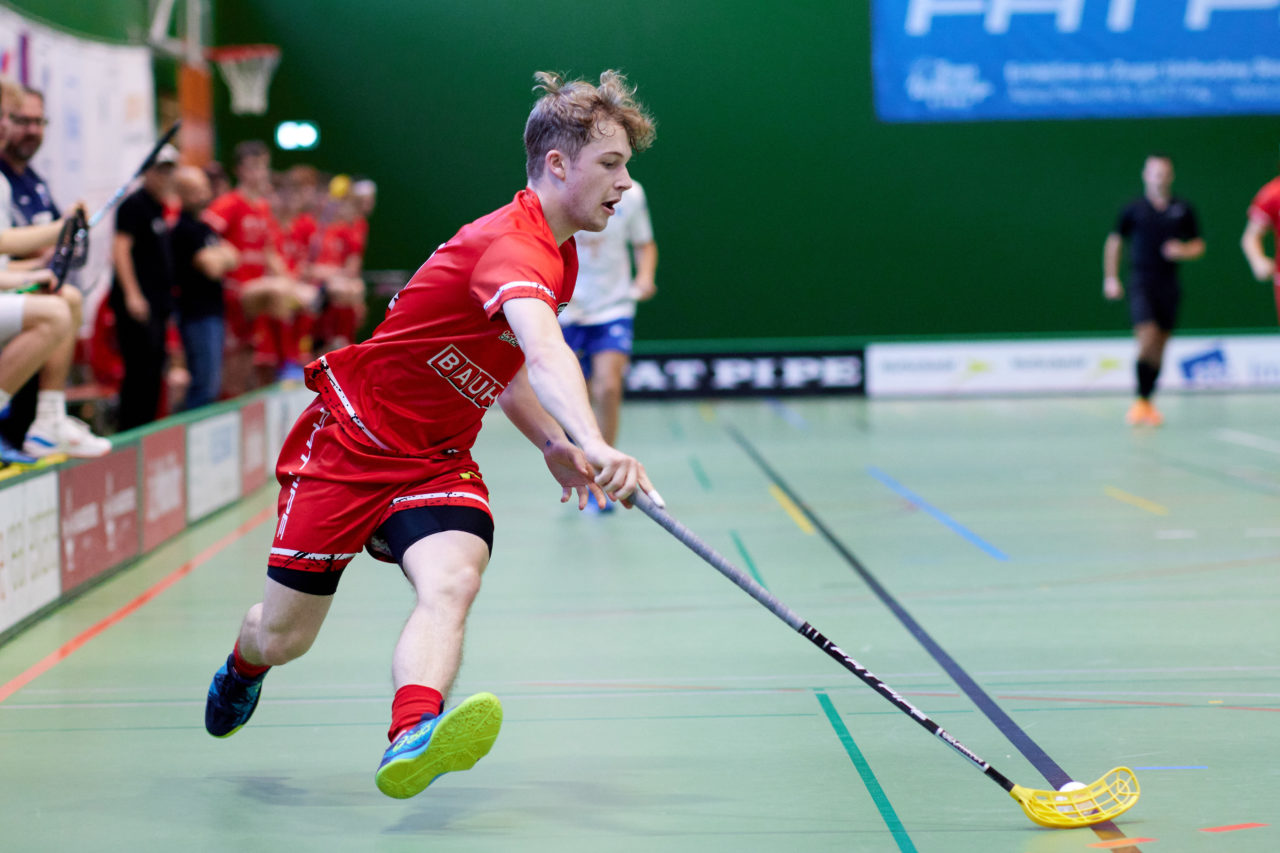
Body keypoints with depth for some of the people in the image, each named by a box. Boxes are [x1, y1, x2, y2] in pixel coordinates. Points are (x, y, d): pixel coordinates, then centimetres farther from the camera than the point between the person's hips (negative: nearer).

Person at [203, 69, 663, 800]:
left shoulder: (560, 256, 6)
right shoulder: (513, 242, -25)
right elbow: (545, 353, -47)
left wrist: (555, 447, 8)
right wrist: (593, 442, -63)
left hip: (435, 460, 7)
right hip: (350, 439, -6)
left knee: (452, 580, -27)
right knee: (282, 638, 6)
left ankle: (412, 737, -50)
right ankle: (242, 669, 43)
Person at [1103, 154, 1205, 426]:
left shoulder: (1183, 209, 7)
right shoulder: (1133, 209, 2)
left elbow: (1198, 244, 14)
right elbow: (1114, 242, 12)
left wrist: (1183, 251, -8)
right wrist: (1110, 278, 5)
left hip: (1169, 286, 3)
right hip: (1141, 284, -3)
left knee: (1159, 348, 6)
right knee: (1148, 340, -18)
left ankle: (1148, 404, 19)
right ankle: (1140, 401, -8)